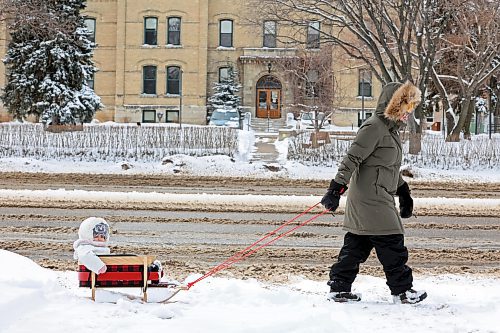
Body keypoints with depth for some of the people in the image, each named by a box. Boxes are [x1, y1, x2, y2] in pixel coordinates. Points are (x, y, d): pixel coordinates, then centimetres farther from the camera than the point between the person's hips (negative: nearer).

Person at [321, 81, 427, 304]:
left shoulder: (391, 129, 19)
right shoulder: (373, 127, -13)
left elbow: (391, 168, 28)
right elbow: (352, 159, -18)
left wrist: (404, 193, 29)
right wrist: (335, 189, -23)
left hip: (378, 199, 10)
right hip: (370, 199, -10)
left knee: (357, 244, 10)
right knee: (392, 244, -4)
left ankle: (339, 288, 15)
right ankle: (402, 290, 5)